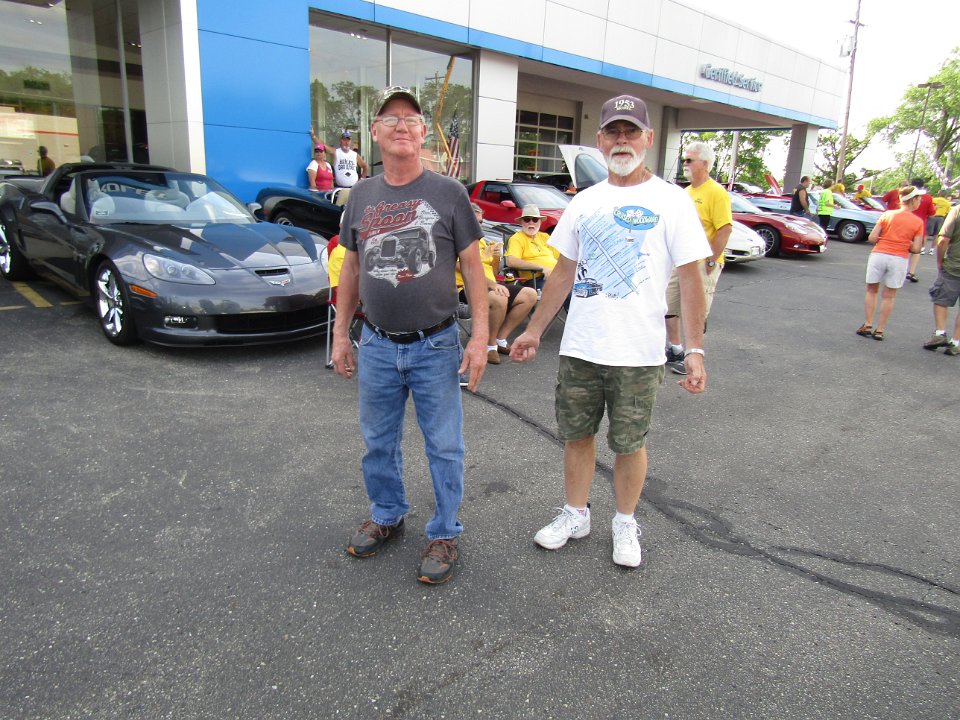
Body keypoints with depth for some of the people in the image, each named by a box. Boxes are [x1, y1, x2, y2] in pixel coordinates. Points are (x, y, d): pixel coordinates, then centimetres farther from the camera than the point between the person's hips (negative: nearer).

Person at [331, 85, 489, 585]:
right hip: (376, 346, 4)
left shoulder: (448, 193, -3)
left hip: (436, 346, -3)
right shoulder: (362, 197, 7)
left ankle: (445, 534, 24)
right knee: (378, 442, 17)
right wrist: (340, 333, 10)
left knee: (444, 447, 6)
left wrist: (480, 336, -10)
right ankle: (386, 516, 38)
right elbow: (351, 269, 13)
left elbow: (472, 266, -3)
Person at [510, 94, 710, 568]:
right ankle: (575, 515, 33)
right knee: (577, 435, 14)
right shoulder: (584, 202, 9)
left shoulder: (671, 201, -4)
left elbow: (691, 279, -6)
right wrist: (534, 330, 13)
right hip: (578, 348, 4)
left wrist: (695, 350, -13)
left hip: (638, 354, -4)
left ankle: (625, 524, 30)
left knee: (629, 444, 9)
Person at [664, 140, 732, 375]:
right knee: (669, 307, 13)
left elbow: (725, 229, -18)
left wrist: (711, 261, -19)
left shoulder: (716, 192, -13)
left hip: (702, 265, -8)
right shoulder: (686, 192, 13)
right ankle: (675, 350, 27)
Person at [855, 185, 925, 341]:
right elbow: (916, 249, -4)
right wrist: (904, 244, 15)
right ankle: (879, 330, 9)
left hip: (878, 255, 1)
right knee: (888, 296, 8)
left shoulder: (887, 214, 0)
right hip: (899, 259, 0)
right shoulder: (918, 222, -1)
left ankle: (868, 325, 9)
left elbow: (872, 238, -5)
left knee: (871, 291, 14)